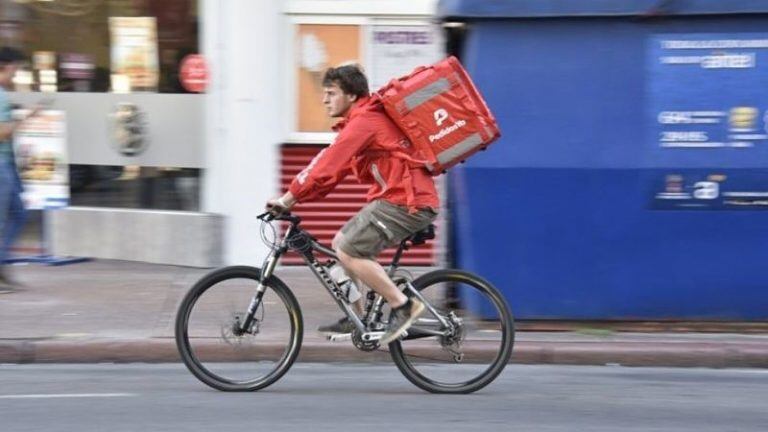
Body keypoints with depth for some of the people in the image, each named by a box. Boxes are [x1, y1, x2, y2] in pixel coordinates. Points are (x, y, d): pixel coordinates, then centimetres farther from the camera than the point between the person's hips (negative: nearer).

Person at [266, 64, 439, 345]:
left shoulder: (364, 122, -14)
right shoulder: (364, 120, 19)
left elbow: (326, 166, -20)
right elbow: (333, 169, 18)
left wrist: (288, 198, -16)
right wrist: (294, 198, 11)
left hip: (405, 202, -10)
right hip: (400, 198, 10)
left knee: (349, 253, -14)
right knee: (340, 243, 14)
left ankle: (403, 306, -8)